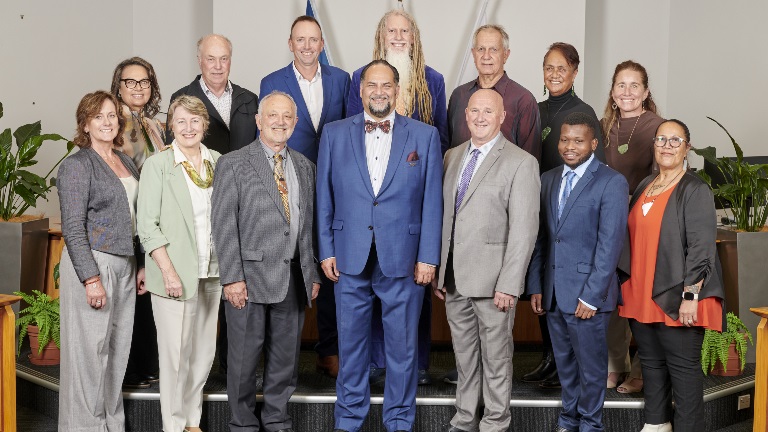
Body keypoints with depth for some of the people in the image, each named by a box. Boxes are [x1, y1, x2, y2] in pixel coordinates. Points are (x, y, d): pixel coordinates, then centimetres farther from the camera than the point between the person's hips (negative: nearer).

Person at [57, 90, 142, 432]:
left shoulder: (126, 163, 14)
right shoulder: (77, 166, -7)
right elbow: (73, 228, -13)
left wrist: (140, 265, 15)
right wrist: (91, 279, -18)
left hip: (124, 266, 7)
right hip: (92, 264, -7)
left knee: (117, 350, 11)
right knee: (90, 349, -2)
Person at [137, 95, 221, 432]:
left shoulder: (217, 162, 8)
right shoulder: (157, 165, -5)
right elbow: (147, 226, -7)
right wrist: (169, 272, -14)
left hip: (211, 273, 4)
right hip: (175, 274, -4)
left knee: (204, 352, 11)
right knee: (175, 353, -1)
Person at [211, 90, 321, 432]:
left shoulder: (304, 166, 13)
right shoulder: (233, 164, -2)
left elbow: (308, 225, 15)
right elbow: (224, 225, -7)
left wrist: (313, 273, 11)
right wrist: (232, 277, -13)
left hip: (294, 277, 4)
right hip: (251, 276, -4)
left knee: (286, 355, 11)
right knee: (245, 357, 4)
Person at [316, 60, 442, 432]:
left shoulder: (425, 136, 2)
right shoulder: (335, 134, 5)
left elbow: (432, 201, 0)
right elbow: (324, 197, 6)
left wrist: (428, 257, -5)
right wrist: (326, 250, 1)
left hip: (403, 259, -1)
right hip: (350, 258, 1)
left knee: (402, 345, 7)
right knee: (351, 342, 11)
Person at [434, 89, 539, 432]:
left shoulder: (521, 163, -8)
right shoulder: (453, 156, 12)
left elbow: (524, 230, -12)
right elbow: (444, 217, 14)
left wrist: (509, 285, -17)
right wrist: (439, 271, 10)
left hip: (492, 280, -5)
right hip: (454, 279, 6)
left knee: (495, 356, 5)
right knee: (464, 355, 15)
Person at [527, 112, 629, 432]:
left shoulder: (612, 183, -8)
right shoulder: (548, 180, 10)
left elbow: (610, 244, -13)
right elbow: (540, 238, 11)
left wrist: (592, 295, -16)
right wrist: (535, 286, 6)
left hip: (586, 293, -5)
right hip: (553, 292, 5)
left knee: (591, 363, 6)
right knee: (564, 361, 15)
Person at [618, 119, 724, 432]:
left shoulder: (695, 191, -7)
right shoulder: (645, 186, 13)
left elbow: (701, 248, -14)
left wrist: (690, 296, -19)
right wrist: (627, 286, 14)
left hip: (675, 299, -7)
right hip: (641, 297, 7)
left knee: (683, 367, 0)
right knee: (651, 363, 14)